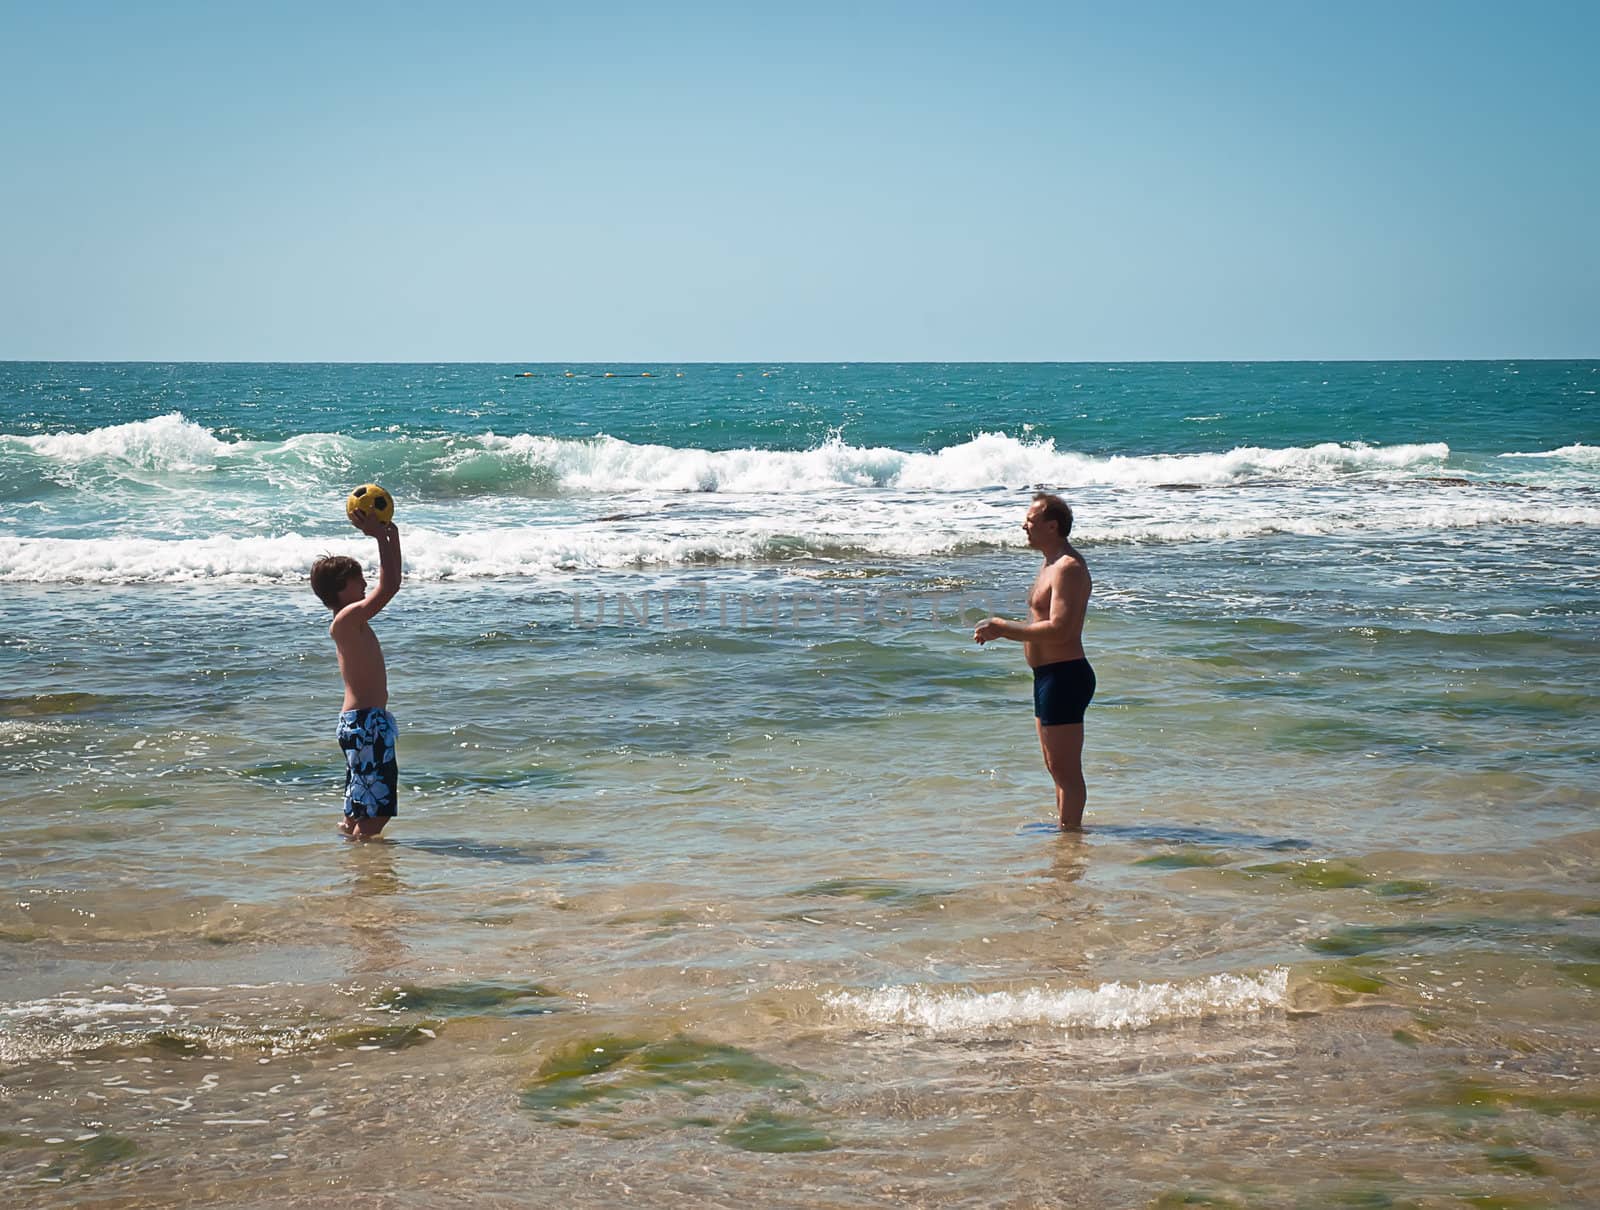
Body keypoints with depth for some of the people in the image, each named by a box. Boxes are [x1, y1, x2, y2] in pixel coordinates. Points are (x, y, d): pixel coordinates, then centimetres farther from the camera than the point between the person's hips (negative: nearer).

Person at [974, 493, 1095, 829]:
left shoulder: (1068, 568, -17)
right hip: (1048, 676, 11)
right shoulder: (1052, 565, 17)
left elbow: (1058, 630, -26)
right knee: (1056, 767, 18)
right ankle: (1066, 830, 27)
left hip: (1064, 676, -11)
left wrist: (1003, 629, -21)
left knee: (1065, 769, -6)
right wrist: (1002, 629, 12)